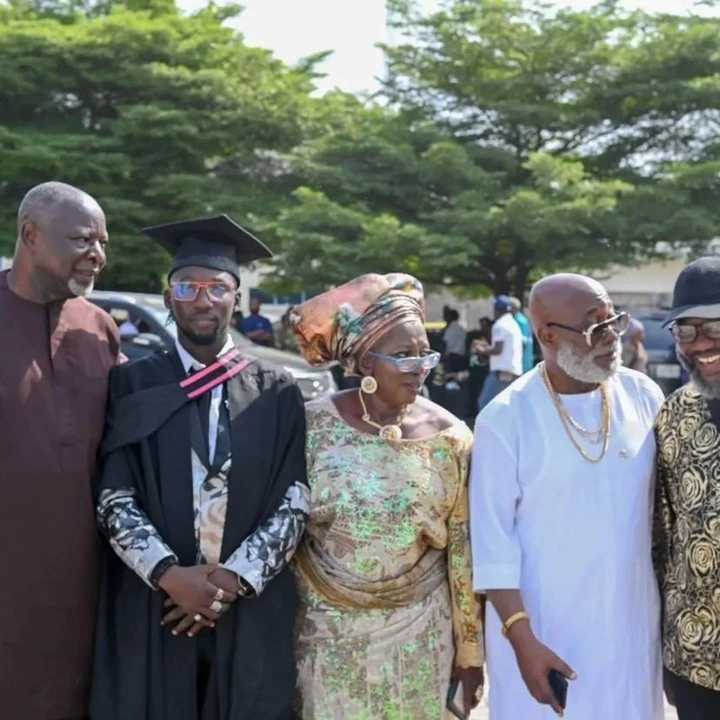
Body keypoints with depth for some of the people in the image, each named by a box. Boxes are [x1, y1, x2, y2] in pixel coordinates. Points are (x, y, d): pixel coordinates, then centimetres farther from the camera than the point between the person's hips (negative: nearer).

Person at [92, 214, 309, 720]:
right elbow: (112, 497, -3)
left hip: (254, 608, 1)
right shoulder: (132, 386, 2)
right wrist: (169, 574, -15)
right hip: (151, 605, 0)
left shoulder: (276, 392, 3)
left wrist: (236, 576, -11)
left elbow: (296, 500, -1)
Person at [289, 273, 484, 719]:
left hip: (419, 634, 1)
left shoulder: (450, 437, -8)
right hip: (328, 631, 0)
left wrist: (470, 648, 4)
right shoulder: (315, 426, -11)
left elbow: (464, 552, -1)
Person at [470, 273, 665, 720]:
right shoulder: (506, 419, -14)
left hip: (633, 625, 4)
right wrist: (521, 637, -15)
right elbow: (493, 537, -12)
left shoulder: (644, 396, -2)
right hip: (542, 629, -3)